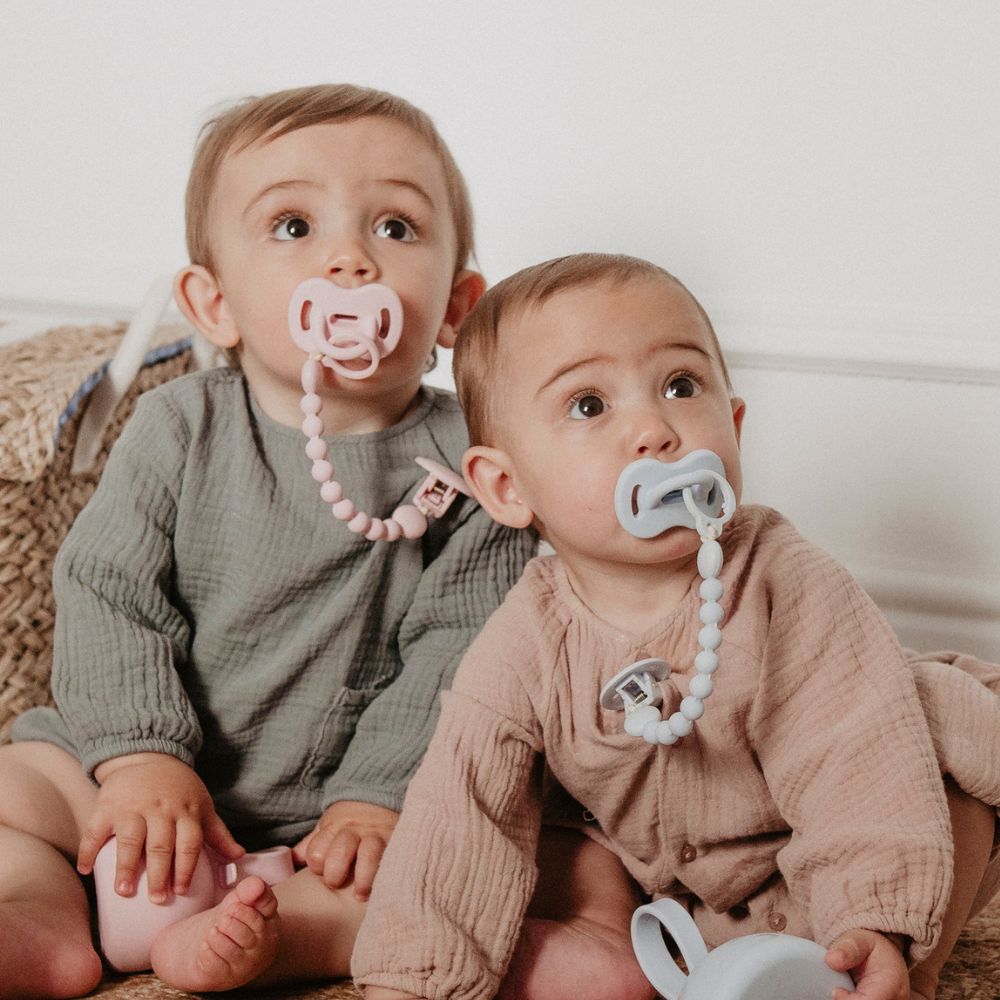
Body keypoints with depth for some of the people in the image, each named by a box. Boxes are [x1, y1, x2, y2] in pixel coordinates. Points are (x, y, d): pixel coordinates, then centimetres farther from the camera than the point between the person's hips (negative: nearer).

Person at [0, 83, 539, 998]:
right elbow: (106, 597, -5)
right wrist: (139, 756, -18)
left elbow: (457, 655, -11)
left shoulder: (467, 464, -9)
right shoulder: (179, 430, -3)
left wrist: (379, 796, -21)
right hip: (155, 774, 2)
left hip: (339, 801, -2)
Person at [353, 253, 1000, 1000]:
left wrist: (876, 932, -45)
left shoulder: (788, 589, -28)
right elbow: (461, 819, -18)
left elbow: (856, 768, -32)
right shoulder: (525, 649, -21)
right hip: (668, 886, 4)